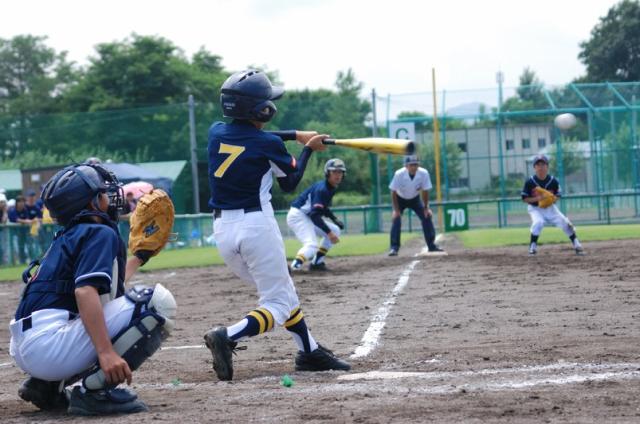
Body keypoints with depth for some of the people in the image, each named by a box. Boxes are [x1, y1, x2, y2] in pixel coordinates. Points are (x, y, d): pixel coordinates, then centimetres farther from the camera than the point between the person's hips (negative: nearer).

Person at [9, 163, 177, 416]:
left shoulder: (68, 237, 25)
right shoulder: (101, 233, -3)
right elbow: (85, 291, -20)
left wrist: (139, 257, 46)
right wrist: (106, 352, -30)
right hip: (49, 343, -10)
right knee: (158, 301, -13)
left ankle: (47, 386, 16)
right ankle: (95, 391, -17)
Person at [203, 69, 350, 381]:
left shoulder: (217, 133, 5)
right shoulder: (269, 145, -9)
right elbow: (290, 183, 9)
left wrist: (296, 134, 29)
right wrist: (308, 148, 21)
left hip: (222, 230, 7)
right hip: (257, 226, -7)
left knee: (282, 291, 21)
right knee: (278, 305, -1)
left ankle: (310, 352, 26)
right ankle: (228, 337, -25)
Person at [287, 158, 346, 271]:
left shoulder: (331, 188, 8)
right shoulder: (322, 189, -21)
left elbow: (324, 208, 22)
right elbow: (315, 215, -27)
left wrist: (335, 219, 5)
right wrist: (329, 232, -28)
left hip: (307, 217, 10)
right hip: (298, 215, -10)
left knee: (335, 231, 14)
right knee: (311, 245, -26)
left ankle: (317, 262, 12)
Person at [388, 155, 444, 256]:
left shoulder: (424, 173, -27)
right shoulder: (399, 174, -33)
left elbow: (425, 191, -14)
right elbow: (394, 192, -22)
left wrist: (426, 208, -11)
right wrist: (396, 209, -24)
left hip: (415, 199, 2)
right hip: (400, 199, -2)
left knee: (427, 217, -7)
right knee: (396, 219, -19)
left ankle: (432, 246, 4)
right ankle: (394, 248, -14)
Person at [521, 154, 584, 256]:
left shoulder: (553, 181, -11)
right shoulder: (530, 182, -16)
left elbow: (558, 195, 1)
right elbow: (524, 199, -12)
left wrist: (553, 198, -22)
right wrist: (537, 198, -27)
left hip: (550, 207, 2)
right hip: (535, 208, -2)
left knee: (565, 222, -9)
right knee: (538, 222, -31)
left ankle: (576, 245, 9)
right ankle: (532, 247, -13)